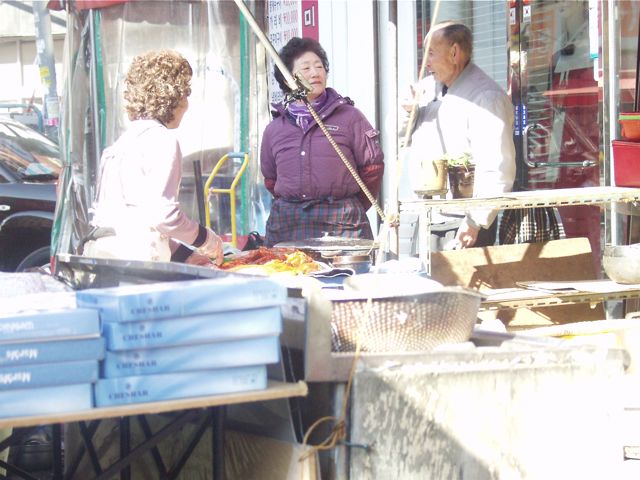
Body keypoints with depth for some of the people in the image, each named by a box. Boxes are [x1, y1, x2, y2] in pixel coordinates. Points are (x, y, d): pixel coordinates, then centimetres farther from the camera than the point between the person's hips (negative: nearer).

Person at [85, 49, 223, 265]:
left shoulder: (129, 137, 21)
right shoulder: (162, 139, -5)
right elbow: (163, 213, -14)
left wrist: (184, 254, 20)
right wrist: (207, 240, 1)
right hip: (134, 259, -8)